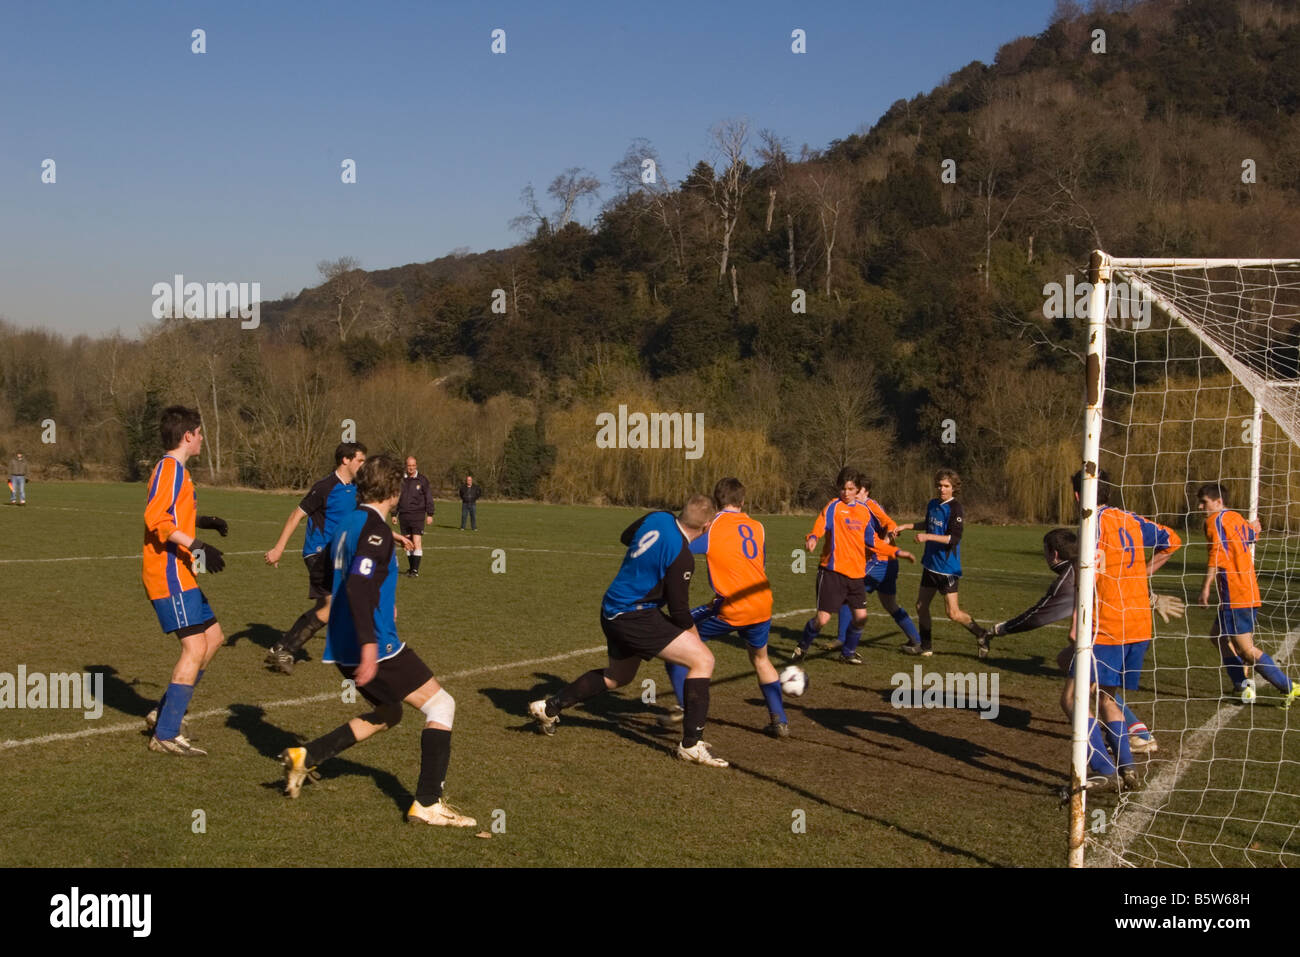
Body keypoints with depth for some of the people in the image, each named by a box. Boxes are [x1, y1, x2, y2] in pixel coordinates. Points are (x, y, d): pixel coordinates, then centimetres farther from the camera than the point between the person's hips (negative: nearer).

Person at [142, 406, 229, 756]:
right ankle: (165, 735, -7)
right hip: (170, 577, -11)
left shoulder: (175, 469, 18)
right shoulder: (170, 468, -12)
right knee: (195, 648, -11)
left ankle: (164, 713, 18)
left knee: (213, 637, 14)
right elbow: (155, 520, -24)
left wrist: (200, 521, 22)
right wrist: (196, 547, -28)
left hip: (181, 576, 11)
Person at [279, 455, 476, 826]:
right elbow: (357, 586, -28)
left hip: (344, 649, 10)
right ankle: (427, 804, -3)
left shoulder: (348, 522, 13)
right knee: (441, 704, 0)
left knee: (388, 713, 25)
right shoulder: (375, 529, -15)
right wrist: (369, 644, -32)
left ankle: (306, 757, 15)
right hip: (374, 646, -10)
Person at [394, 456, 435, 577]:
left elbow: (429, 498, 2)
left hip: (417, 516, -4)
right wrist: (394, 514, 11)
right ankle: (411, 568, 18)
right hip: (403, 516, 4)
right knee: (408, 543, 9)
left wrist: (430, 514, -3)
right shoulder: (401, 480, 8)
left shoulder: (423, 480, 0)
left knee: (417, 543, -11)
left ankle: (415, 570, -11)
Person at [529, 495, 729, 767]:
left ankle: (549, 707, 36)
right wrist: (693, 633, 4)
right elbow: (679, 609, -14)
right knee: (703, 659, -10)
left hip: (613, 611, 9)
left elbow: (626, 537, 22)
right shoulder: (681, 556, -22)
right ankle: (691, 744, -11)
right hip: (635, 617, -9)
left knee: (616, 676, 30)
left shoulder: (657, 518, 0)